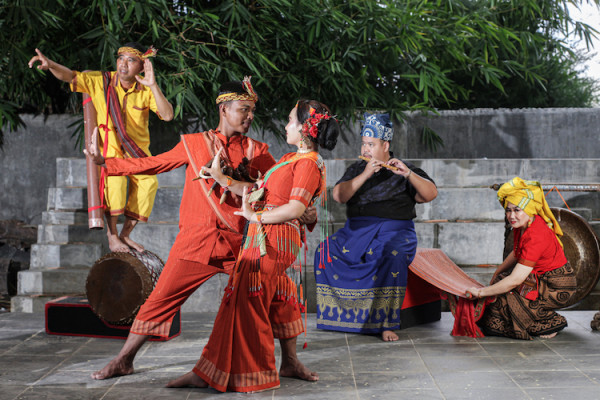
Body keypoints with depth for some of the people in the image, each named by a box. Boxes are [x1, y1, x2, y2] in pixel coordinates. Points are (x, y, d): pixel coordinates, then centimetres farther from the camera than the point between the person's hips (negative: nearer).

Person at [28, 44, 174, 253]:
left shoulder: (146, 91, -10)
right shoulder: (100, 80, -10)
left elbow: (167, 115, -23)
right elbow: (70, 76, -14)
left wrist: (153, 86, -32)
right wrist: (50, 64, -36)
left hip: (137, 149, 2)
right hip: (109, 146, -2)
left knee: (148, 182, -17)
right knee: (114, 177, -28)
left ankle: (125, 234, 1)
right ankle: (112, 235, -15)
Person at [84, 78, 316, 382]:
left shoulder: (256, 152, 9)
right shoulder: (193, 144, 9)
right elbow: (153, 164, 16)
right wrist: (106, 163, 14)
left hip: (240, 243, 1)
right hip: (196, 242, -1)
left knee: (278, 296, -4)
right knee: (161, 299, 0)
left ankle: (290, 363, 13)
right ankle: (124, 361, 15)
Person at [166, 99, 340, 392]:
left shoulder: (309, 164, -10)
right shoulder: (290, 159, 20)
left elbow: (296, 209, -20)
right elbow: (259, 191, 20)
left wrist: (255, 216, -12)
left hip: (274, 240, -9)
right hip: (261, 238, 9)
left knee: (247, 304, -6)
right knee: (235, 303, 8)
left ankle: (254, 377, 7)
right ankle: (207, 373, 13)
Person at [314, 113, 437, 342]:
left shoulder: (404, 171, 6)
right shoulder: (356, 170, 16)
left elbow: (431, 194, -8)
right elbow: (338, 196, -3)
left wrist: (408, 174, -22)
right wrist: (365, 175, -14)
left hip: (394, 232, -3)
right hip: (355, 232, 4)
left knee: (394, 258, -36)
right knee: (324, 252, -22)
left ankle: (386, 324, -29)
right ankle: (335, 313, -11)